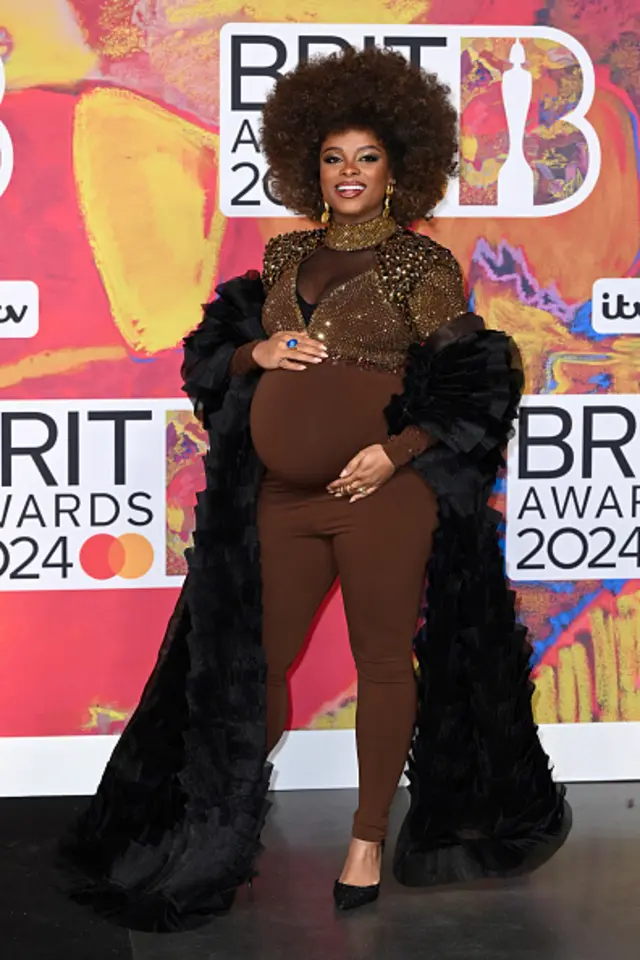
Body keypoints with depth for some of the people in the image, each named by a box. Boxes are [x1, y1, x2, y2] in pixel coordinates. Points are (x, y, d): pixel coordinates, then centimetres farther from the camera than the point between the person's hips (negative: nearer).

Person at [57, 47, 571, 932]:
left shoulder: (421, 264, 0)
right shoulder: (287, 256, 14)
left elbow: (465, 385, -4)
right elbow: (218, 352, 19)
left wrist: (394, 452, -15)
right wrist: (260, 353, -3)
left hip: (386, 489, -4)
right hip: (284, 491, 4)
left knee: (383, 659, 3)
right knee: (254, 655, 7)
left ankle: (369, 839, 16)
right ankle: (221, 823, 23)